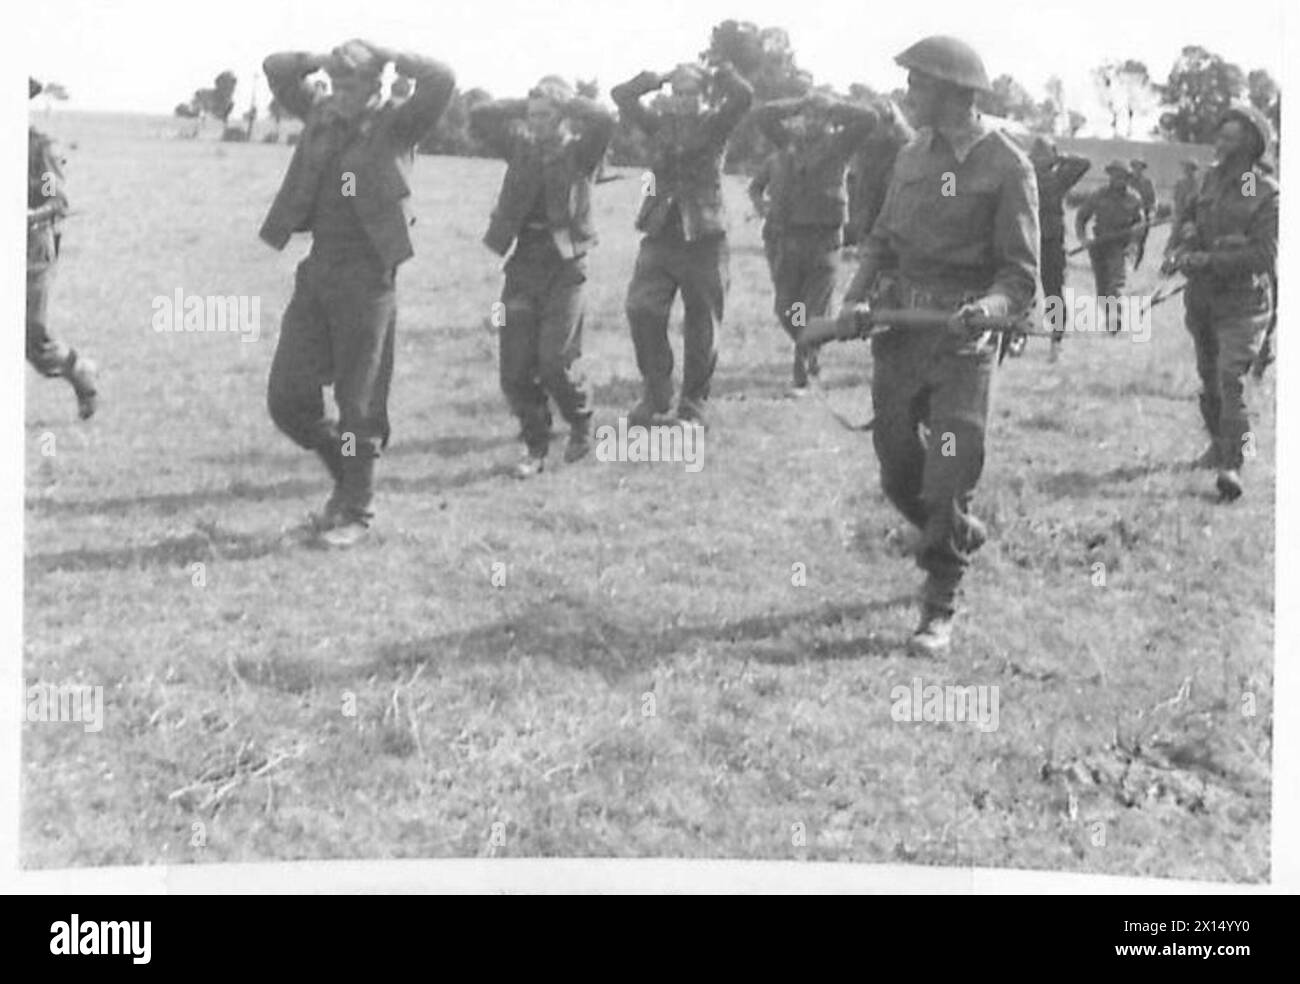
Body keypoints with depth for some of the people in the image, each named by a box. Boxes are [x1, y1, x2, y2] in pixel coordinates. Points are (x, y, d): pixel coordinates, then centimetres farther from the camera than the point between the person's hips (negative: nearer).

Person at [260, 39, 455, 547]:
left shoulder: (394, 126, -5)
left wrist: (385, 56, -10)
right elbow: (275, 68, 20)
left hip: (367, 280, -6)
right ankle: (345, 470, 28)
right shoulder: (323, 114, 10)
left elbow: (441, 81, -20)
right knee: (287, 398, 5)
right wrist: (323, 59, 8)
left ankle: (355, 511, 15)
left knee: (359, 403, 1)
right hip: (316, 272, 6)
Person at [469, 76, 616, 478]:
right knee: (515, 368, 1)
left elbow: (603, 120, -20)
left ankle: (581, 425, 19)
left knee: (556, 362, -9)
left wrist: (563, 102, -7)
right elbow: (478, 118, 5)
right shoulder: (522, 144, 11)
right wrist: (526, 104, 4)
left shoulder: (578, 148, 0)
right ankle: (535, 445, 16)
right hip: (522, 262, 4)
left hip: (564, 265, -4)